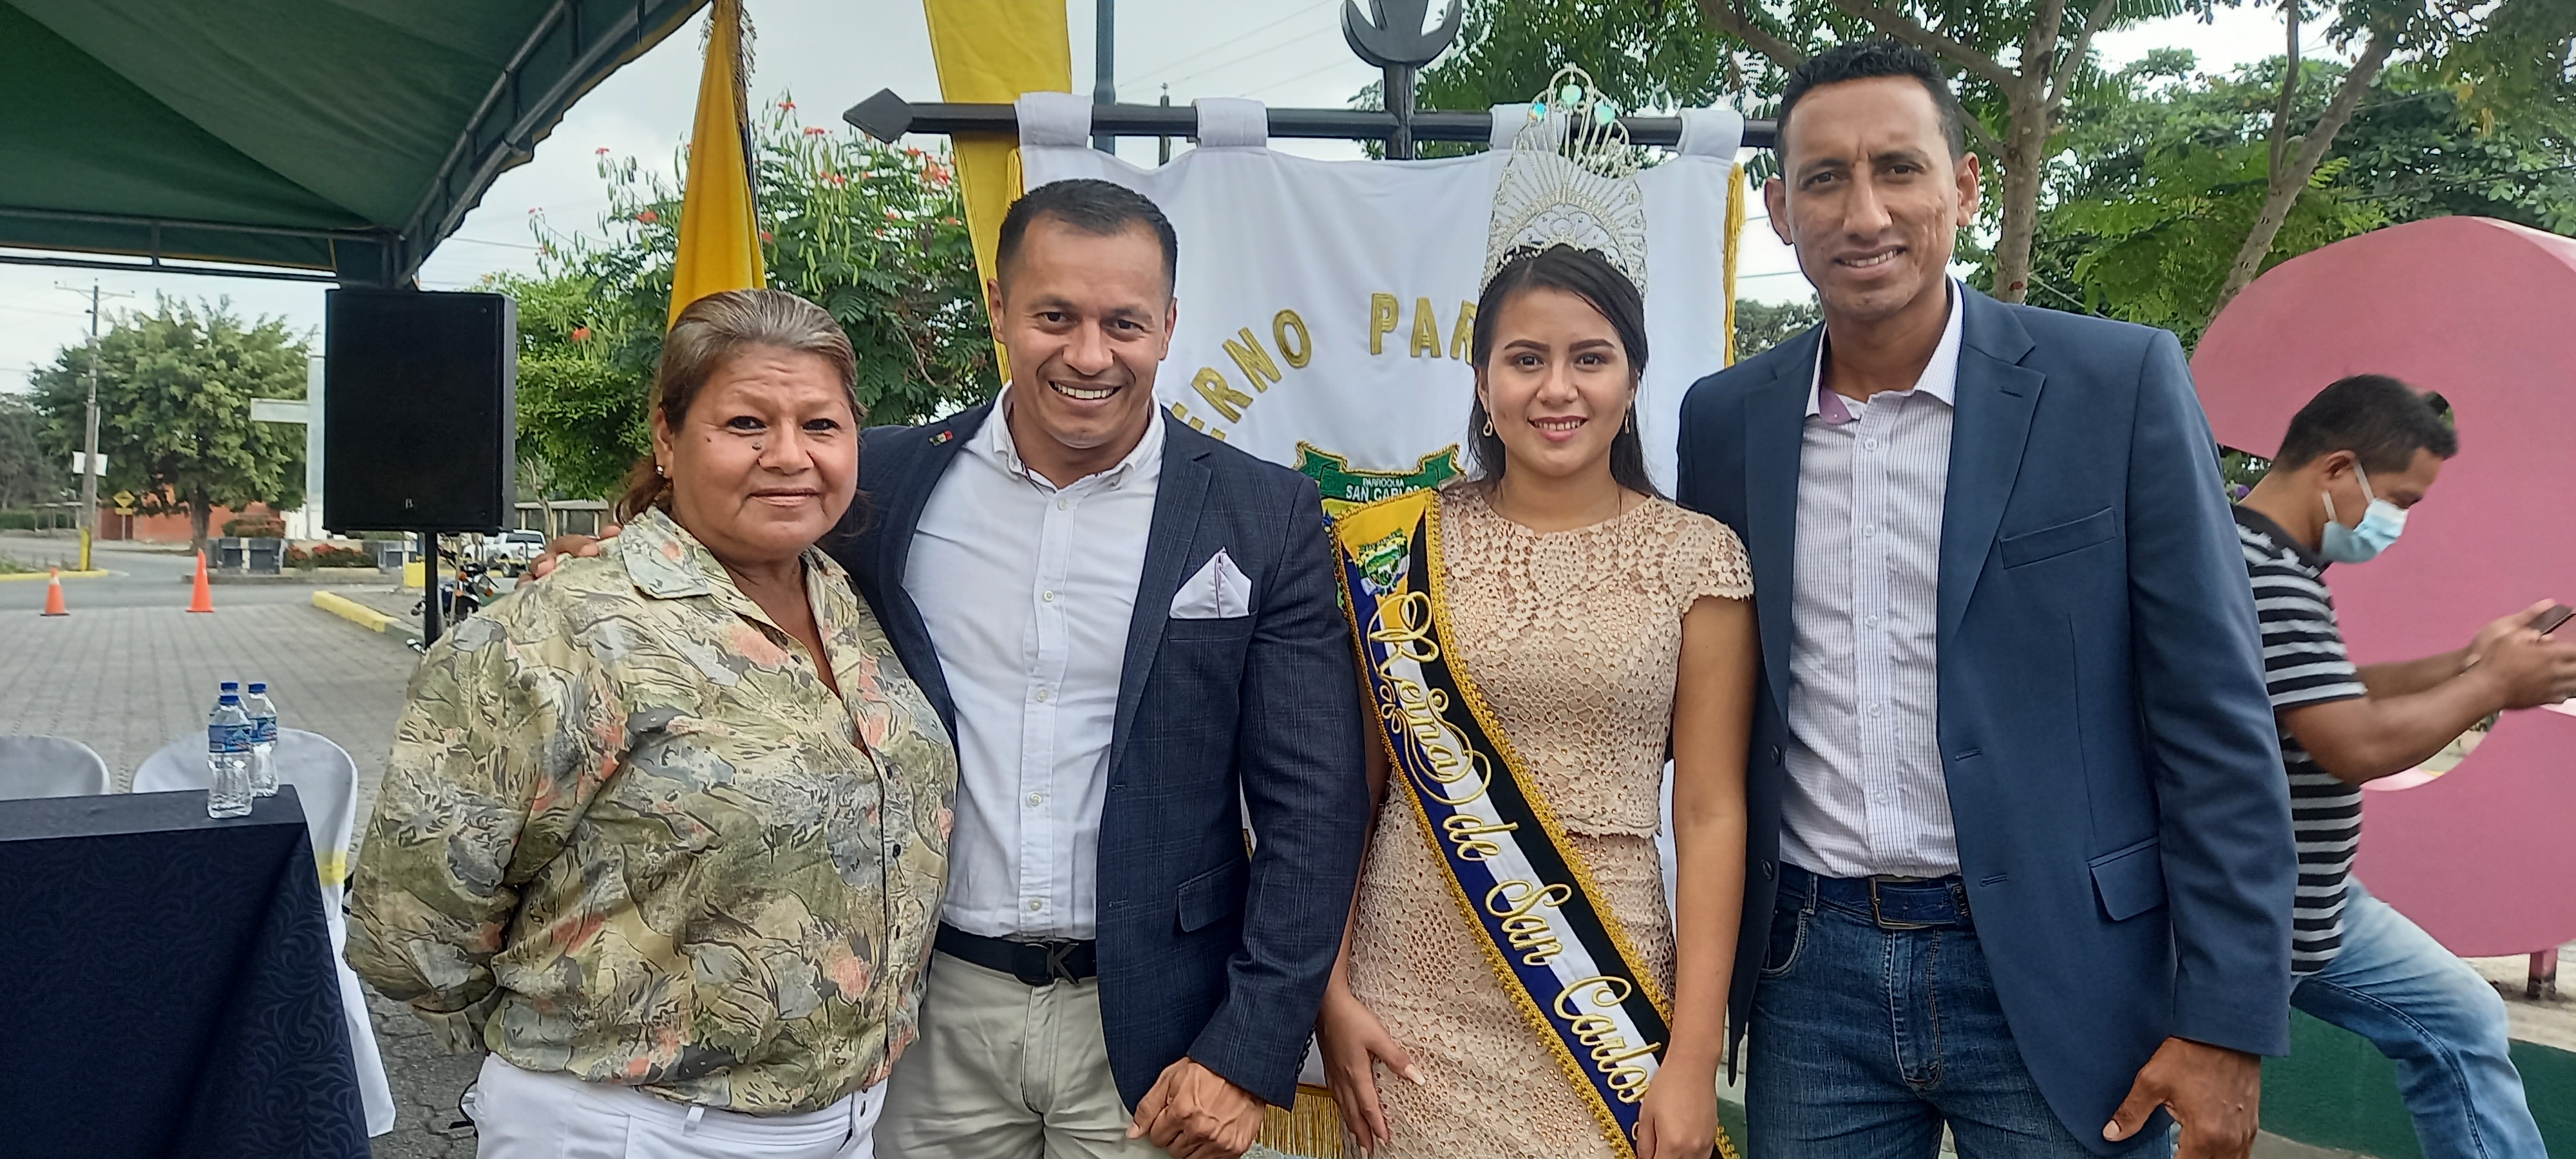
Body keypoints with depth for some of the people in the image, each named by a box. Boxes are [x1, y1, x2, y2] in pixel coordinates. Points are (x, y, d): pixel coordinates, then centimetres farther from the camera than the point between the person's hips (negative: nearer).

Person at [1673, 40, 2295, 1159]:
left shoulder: (2119, 383, -6)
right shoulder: (1724, 422, 3)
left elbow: (2215, 725, -6)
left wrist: (2225, 1025, -9)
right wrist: (1707, 978, 10)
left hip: (2057, 978, -2)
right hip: (1811, 977, 3)